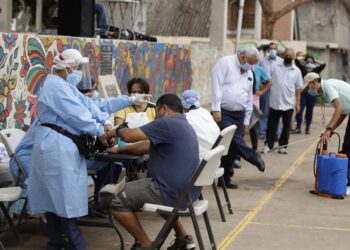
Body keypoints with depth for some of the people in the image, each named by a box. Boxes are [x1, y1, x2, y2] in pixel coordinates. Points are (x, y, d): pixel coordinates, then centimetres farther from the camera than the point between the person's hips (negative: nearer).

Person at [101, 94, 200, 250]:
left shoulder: (167, 123, -14)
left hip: (173, 192, -10)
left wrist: (115, 131, 6)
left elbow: (129, 136, -15)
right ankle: (183, 237, 27)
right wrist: (120, 149, 23)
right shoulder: (183, 125, 18)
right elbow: (149, 145, 24)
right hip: (186, 190, 10)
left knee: (112, 198, -6)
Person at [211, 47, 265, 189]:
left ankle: (225, 178, 10)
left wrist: (246, 120, 17)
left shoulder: (249, 73, 18)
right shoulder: (225, 63, -4)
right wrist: (216, 109, -18)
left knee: (232, 147, 2)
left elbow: (249, 97, 21)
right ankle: (254, 158, 1)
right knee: (234, 140, -20)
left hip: (238, 115, 6)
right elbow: (217, 85, -12)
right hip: (223, 113, -6)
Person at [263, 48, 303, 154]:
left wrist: (298, 103, 5)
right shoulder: (275, 67, 1)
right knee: (271, 125, 5)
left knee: (286, 126, 6)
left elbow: (298, 88, 7)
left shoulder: (296, 71, 4)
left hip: (288, 104, 1)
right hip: (275, 102, -1)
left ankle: (283, 146, 16)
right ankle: (268, 145, 14)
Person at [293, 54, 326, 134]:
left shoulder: (316, 70, 7)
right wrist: (303, 59, 9)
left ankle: (307, 128, 17)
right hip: (302, 93, -1)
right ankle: (298, 128, 4)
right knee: (299, 110, -7)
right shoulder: (302, 69, 4)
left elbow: (324, 64, 1)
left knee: (309, 111, 8)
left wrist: (315, 62, 7)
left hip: (312, 94, 1)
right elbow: (296, 60, -3)